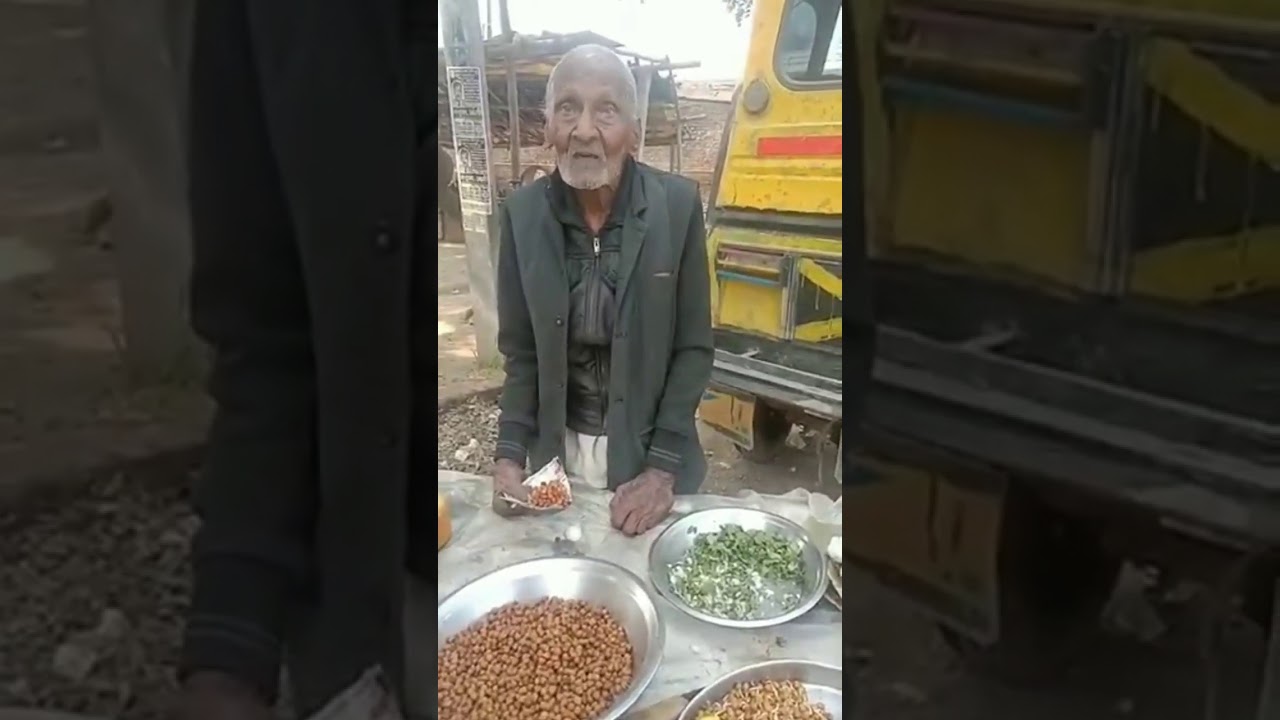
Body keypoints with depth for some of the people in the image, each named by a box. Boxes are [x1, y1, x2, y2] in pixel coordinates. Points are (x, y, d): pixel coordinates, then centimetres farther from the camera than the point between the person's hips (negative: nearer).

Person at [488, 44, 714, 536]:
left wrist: (662, 468, -14)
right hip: (558, 451, 2)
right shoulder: (523, 214, -8)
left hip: (649, 448, -1)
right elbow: (520, 351, 0)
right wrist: (510, 454, -10)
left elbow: (694, 347, -9)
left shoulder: (678, 205, -13)